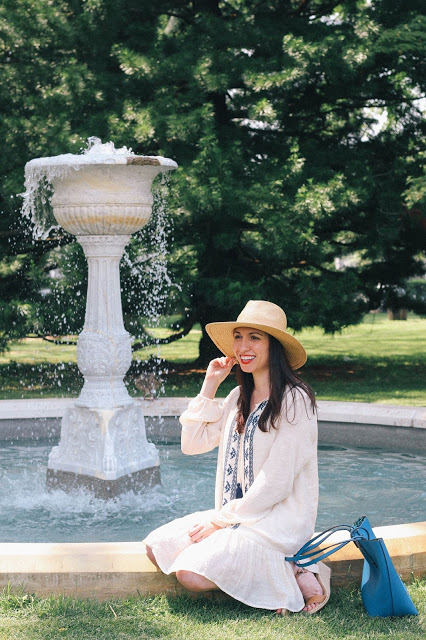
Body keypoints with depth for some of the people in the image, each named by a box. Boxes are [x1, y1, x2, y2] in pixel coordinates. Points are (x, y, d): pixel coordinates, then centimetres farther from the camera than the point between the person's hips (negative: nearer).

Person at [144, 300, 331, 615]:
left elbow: (275, 484, -18)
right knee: (158, 547, -2)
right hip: (237, 513, 9)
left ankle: (292, 578, -6)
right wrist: (209, 387, 3)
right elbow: (193, 443, 8)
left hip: (279, 519, -8)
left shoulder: (294, 400, -15)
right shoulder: (239, 397, 11)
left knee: (192, 573, -22)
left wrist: (221, 520, -12)